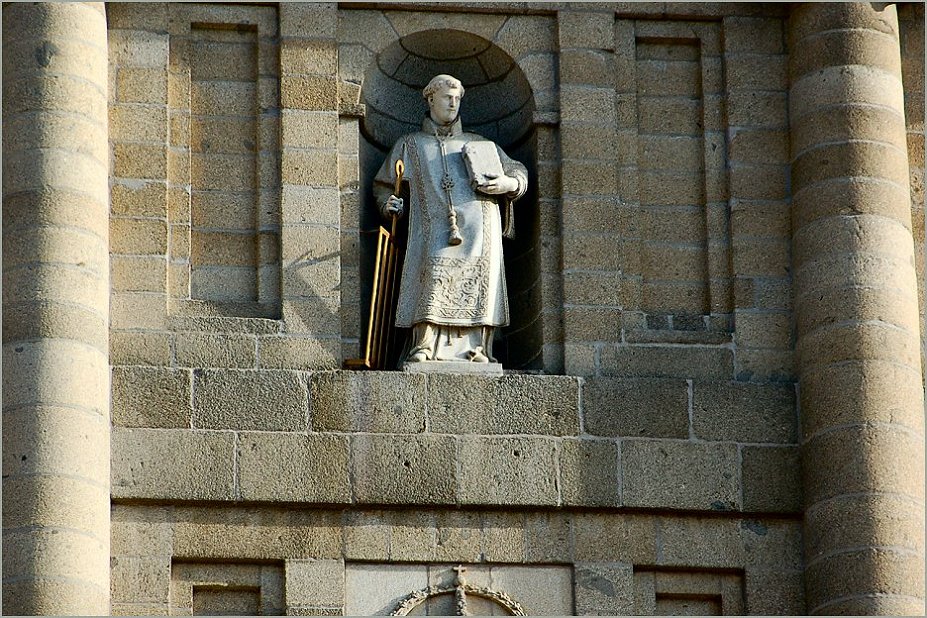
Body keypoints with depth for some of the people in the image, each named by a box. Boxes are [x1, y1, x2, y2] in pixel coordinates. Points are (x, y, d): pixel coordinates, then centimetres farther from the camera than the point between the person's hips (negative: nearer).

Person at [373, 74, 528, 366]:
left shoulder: (480, 144, 28)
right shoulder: (410, 145, 26)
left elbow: (518, 172, 28)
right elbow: (383, 185, 27)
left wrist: (509, 183, 4)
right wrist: (388, 205, 5)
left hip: (479, 221, 2)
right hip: (434, 225, -2)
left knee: (479, 274, -15)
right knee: (436, 270, -22)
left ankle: (478, 348, -18)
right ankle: (424, 347, -28)